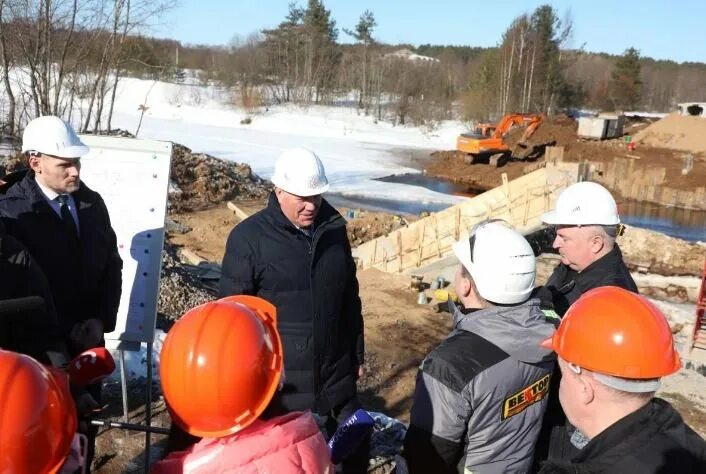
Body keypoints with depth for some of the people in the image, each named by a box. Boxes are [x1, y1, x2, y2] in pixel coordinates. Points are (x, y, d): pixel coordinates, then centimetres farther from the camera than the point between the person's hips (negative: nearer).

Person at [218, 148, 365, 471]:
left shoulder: (334, 229, 2)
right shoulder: (249, 238, -12)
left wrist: (357, 352, 16)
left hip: (336, 374, 4)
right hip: (277, 381, -4)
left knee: (355, 450, 16)